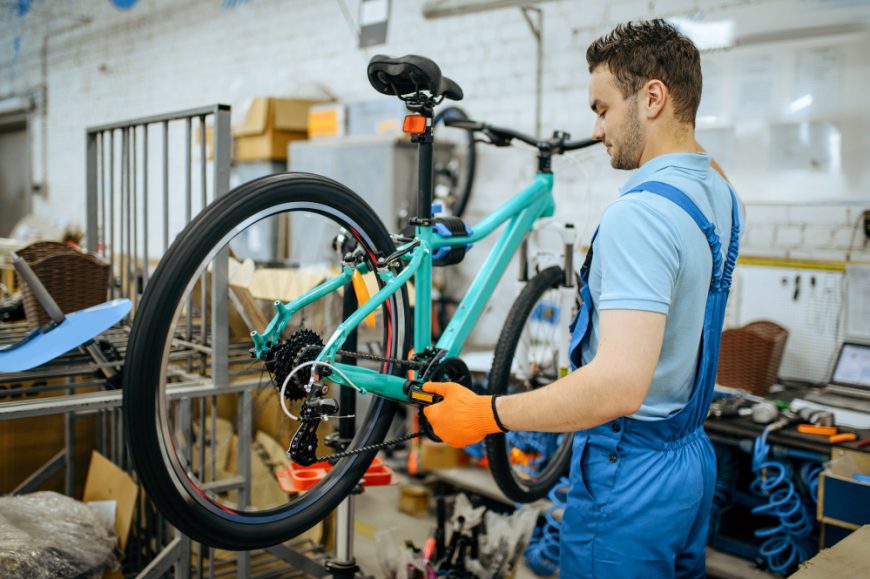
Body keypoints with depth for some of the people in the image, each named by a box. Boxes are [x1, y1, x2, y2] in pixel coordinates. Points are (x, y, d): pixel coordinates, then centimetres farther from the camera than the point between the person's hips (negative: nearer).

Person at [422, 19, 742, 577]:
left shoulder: (638, 213, -27)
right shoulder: (719, 193, 2)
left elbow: (620, 384, -35)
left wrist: (486, 414, -28)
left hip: (628, 474, -9)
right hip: (693, 459, 9)